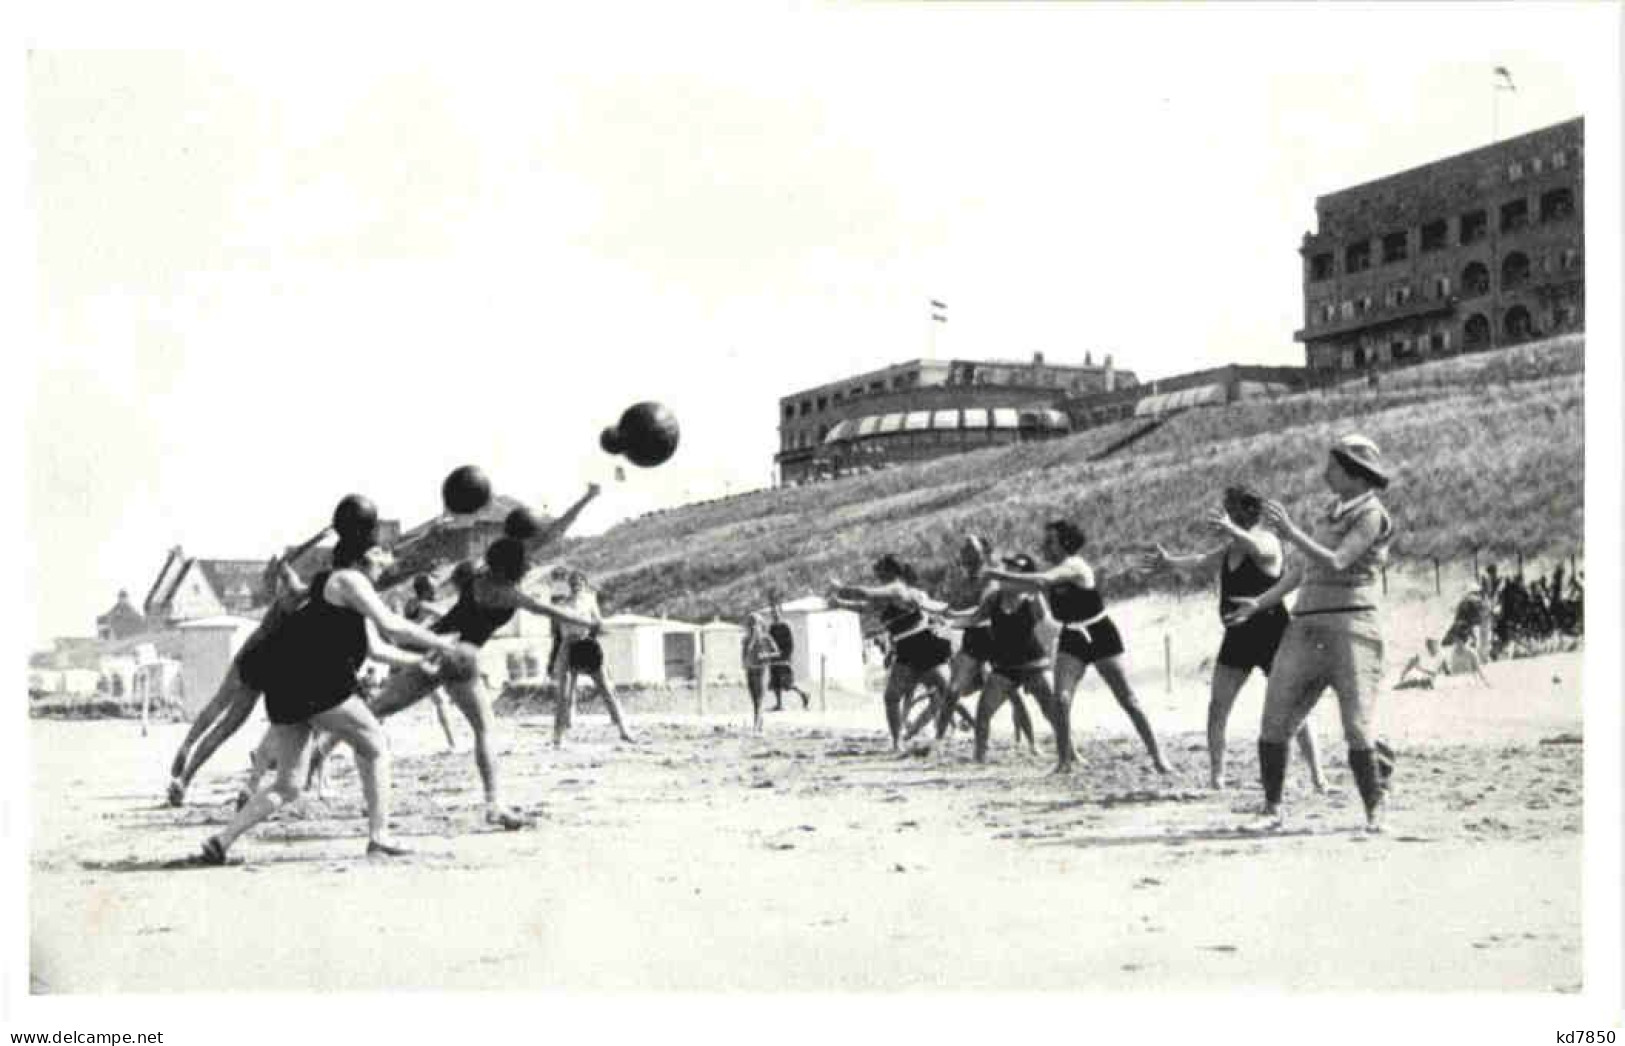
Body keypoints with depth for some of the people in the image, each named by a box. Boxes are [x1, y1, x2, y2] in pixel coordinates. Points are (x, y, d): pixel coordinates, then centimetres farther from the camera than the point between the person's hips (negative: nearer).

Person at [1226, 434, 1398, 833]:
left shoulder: (1371, 515, -4)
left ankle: (1374, 812, 1)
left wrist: (1290, 531, -22)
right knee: (1274, 721, -1)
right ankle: (1273, 810, 6)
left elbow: (1335, 564, -16)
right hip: (1306, 627, 7)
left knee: (1358, 727, -11)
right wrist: (1260, 603, 19)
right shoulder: (1333, 512, 21)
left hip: (1351, 627, -7)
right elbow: (1303, 568, 24)